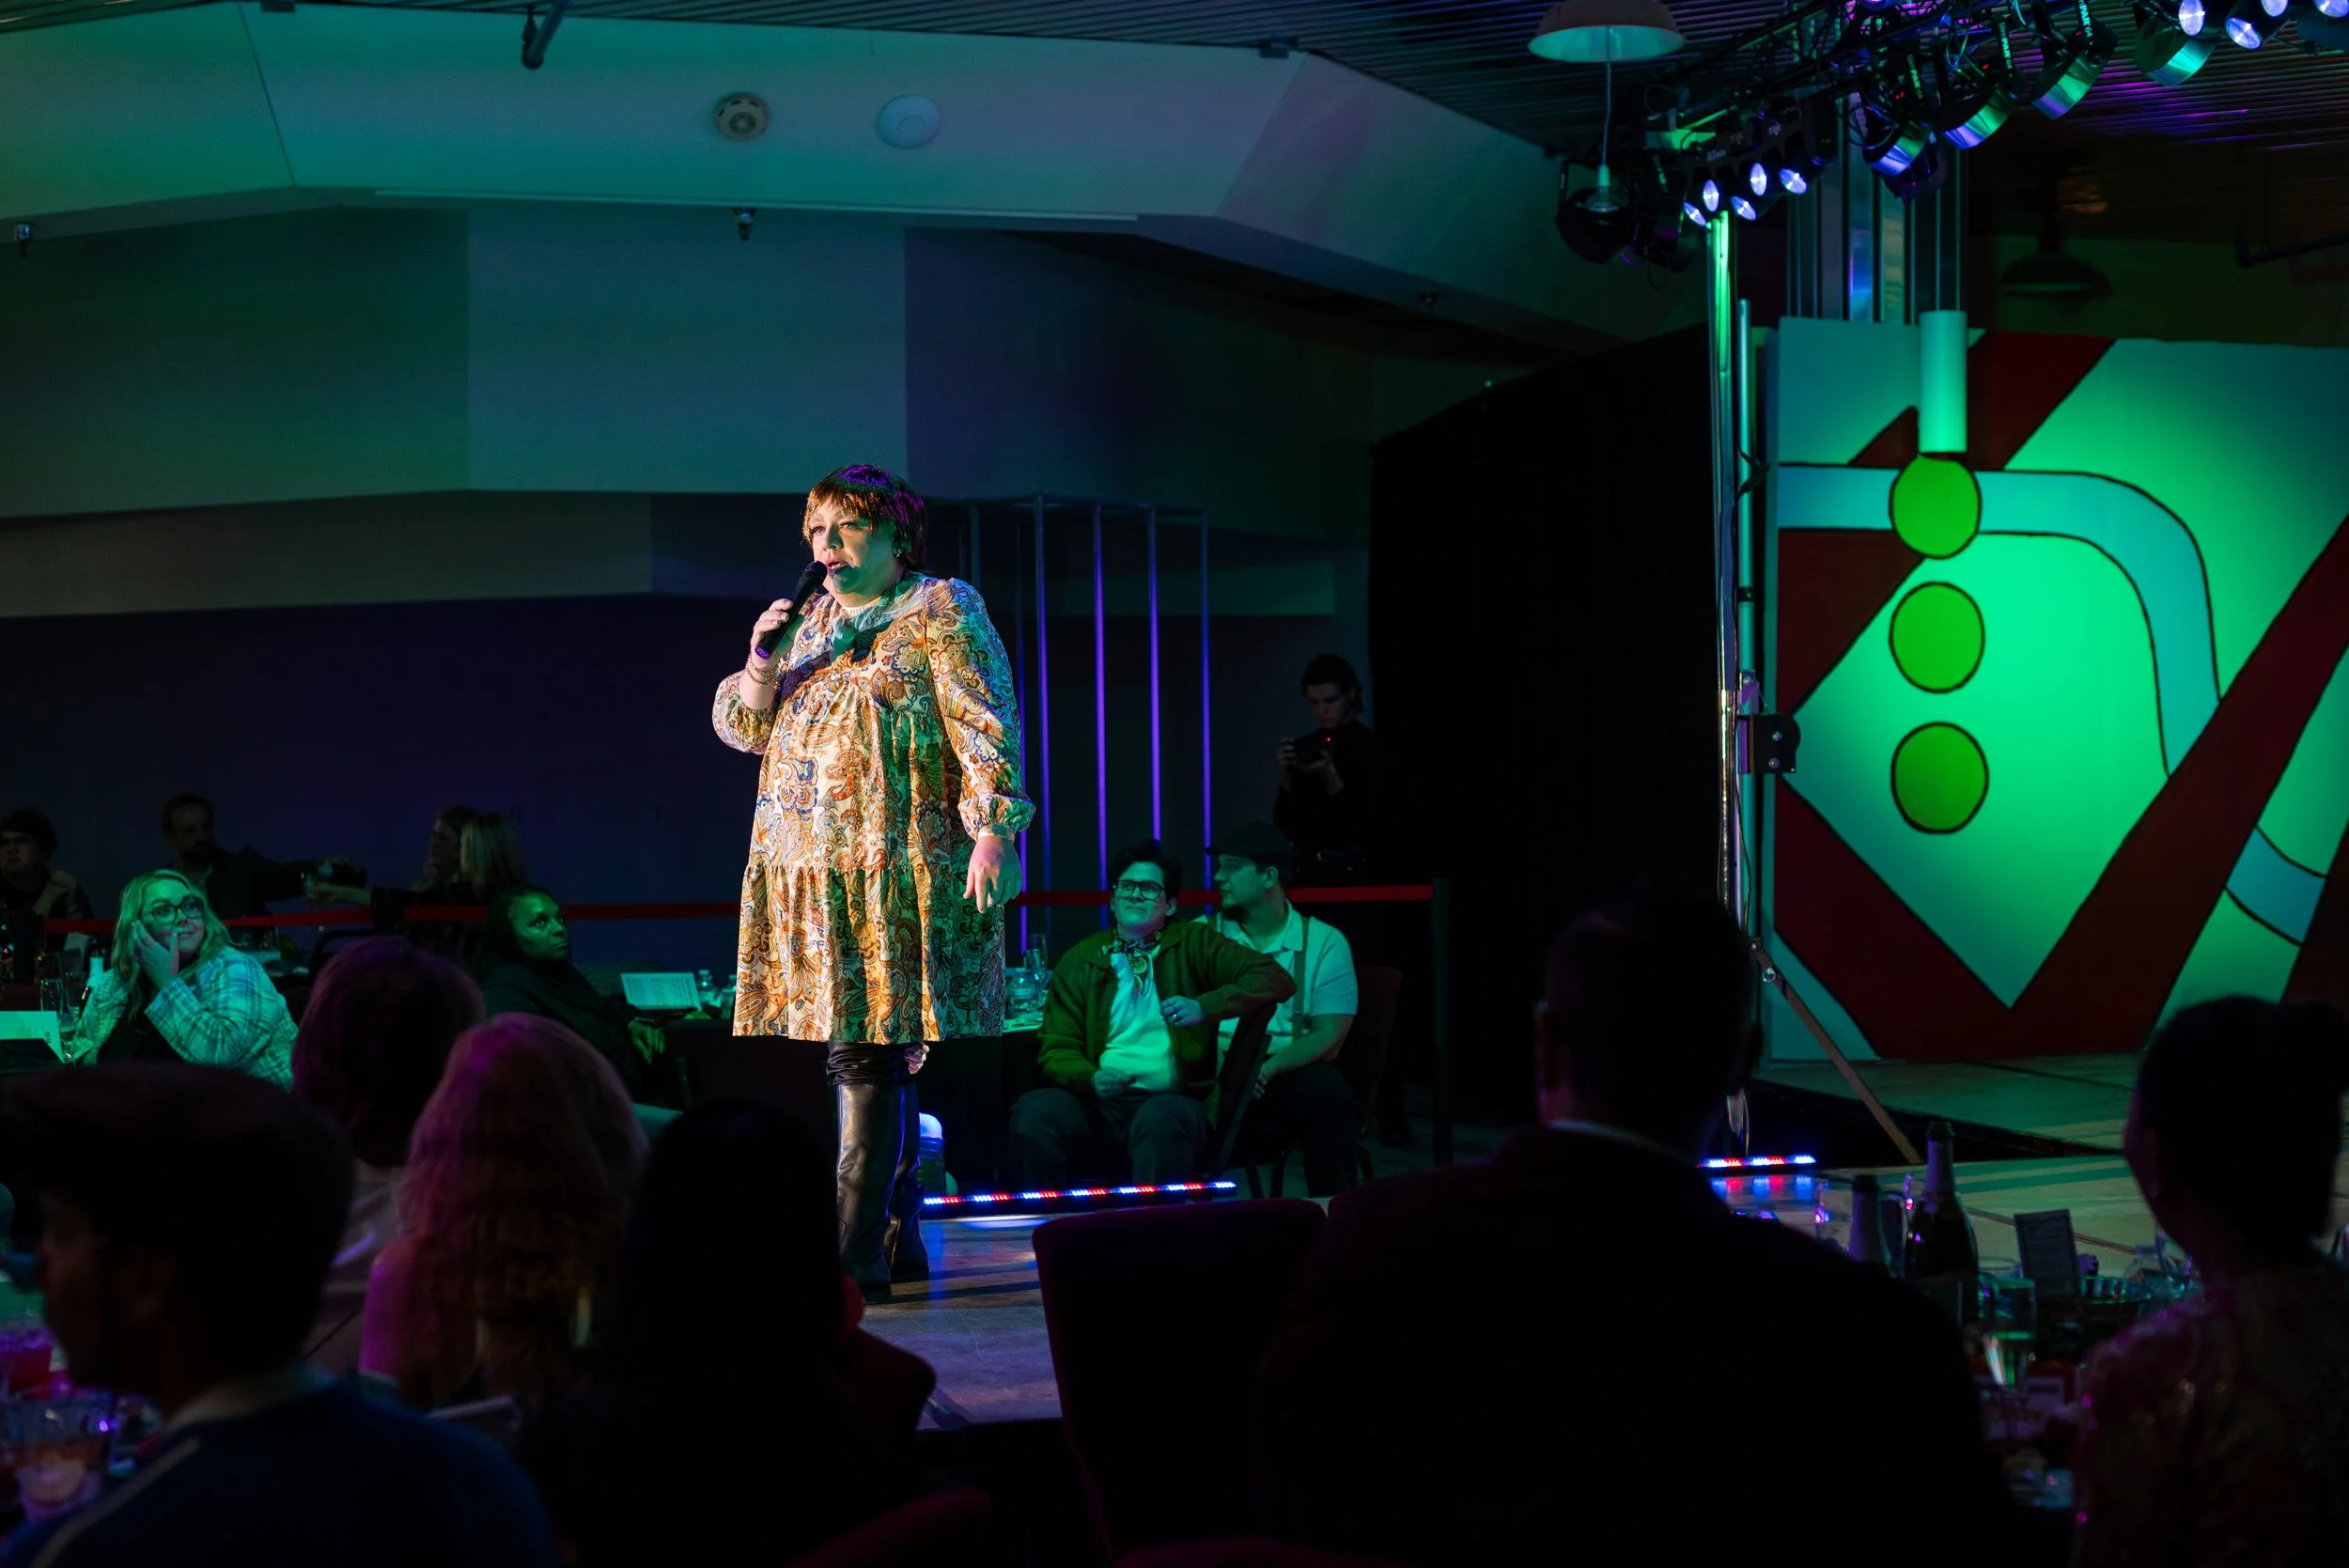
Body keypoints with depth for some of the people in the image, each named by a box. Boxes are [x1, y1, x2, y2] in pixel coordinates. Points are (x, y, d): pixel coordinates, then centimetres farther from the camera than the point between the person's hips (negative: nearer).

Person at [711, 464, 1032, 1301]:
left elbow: (987, 729, -7)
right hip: (809, 870, 7)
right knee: (874, 1062, 10)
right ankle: (900, 1239, 17)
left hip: (893, 871, -7)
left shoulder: (941, 611, 0)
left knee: (867, 1056, -13)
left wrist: (992, 831, -17)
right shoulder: (809, 621, 19)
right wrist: (762, 666, -3)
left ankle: (855, 1253, -15)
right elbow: (741, 725, 17)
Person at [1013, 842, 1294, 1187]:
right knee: (1033, 1112, -29)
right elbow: (1056, 1050, 12)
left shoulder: (1192, 945, 11)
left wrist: (1204, 1007, -13)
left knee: (1161, 1119, -38)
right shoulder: (1079, 961, 16)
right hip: (1099, 1102, 2)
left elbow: (1277, 980, 2)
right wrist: (1092, 1078, -12)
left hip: (1171, 1099, -2)